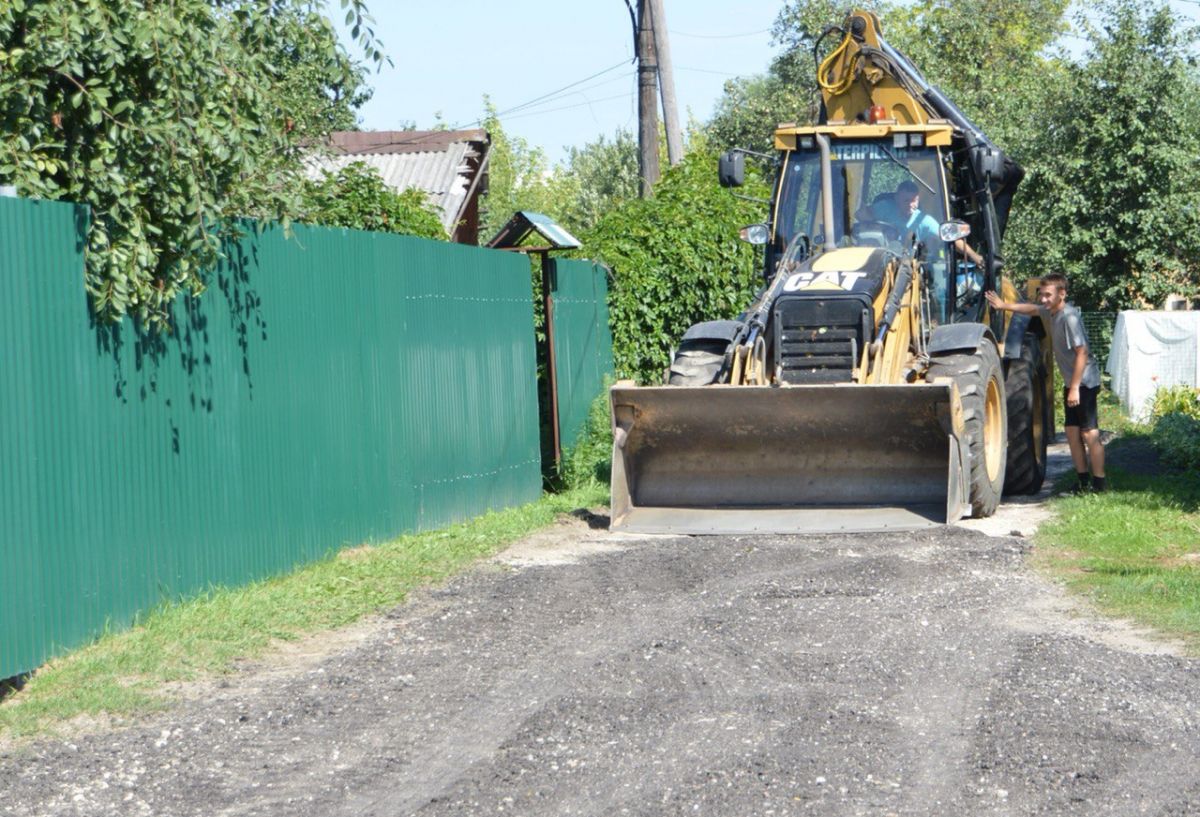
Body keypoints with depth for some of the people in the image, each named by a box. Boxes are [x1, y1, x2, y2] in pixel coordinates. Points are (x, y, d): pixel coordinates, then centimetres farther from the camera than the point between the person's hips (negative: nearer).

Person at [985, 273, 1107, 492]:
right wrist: (1004, 305, 29)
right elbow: (1032, 309, 31)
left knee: (1089, 433, -8)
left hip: (1084, 382, -10)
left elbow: (1081, 353, -24)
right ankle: (1083, 479, 16)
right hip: (1071, 382, 10)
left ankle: (1099, 482, -4)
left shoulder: (1069, 317, -21)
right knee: (1072, 432, 10)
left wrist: (1075, 388, -25)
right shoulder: (1051, 311, 7)